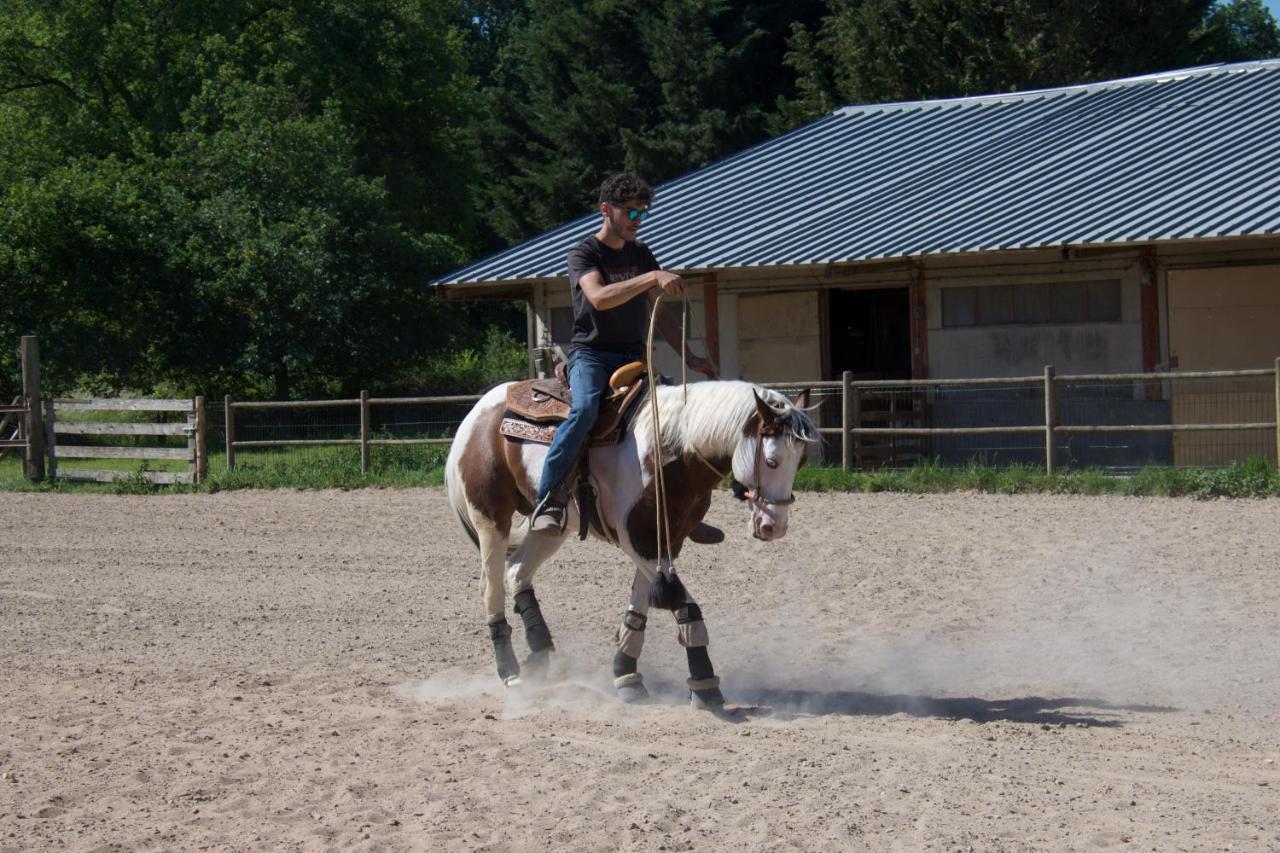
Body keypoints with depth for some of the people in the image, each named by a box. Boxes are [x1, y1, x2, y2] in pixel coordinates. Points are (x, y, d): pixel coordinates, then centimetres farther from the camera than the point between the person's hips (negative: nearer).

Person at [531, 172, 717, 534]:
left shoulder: (642, 255, 14)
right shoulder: (583, 253, -5)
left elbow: (658, 313, 19)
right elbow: (599, 297, -25)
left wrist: (689, 357, 10)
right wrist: (653, 278, -33)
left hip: (633, 357, 6)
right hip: (590, 354, -6)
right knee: (585, 407, -35)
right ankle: (550, 499, -34)